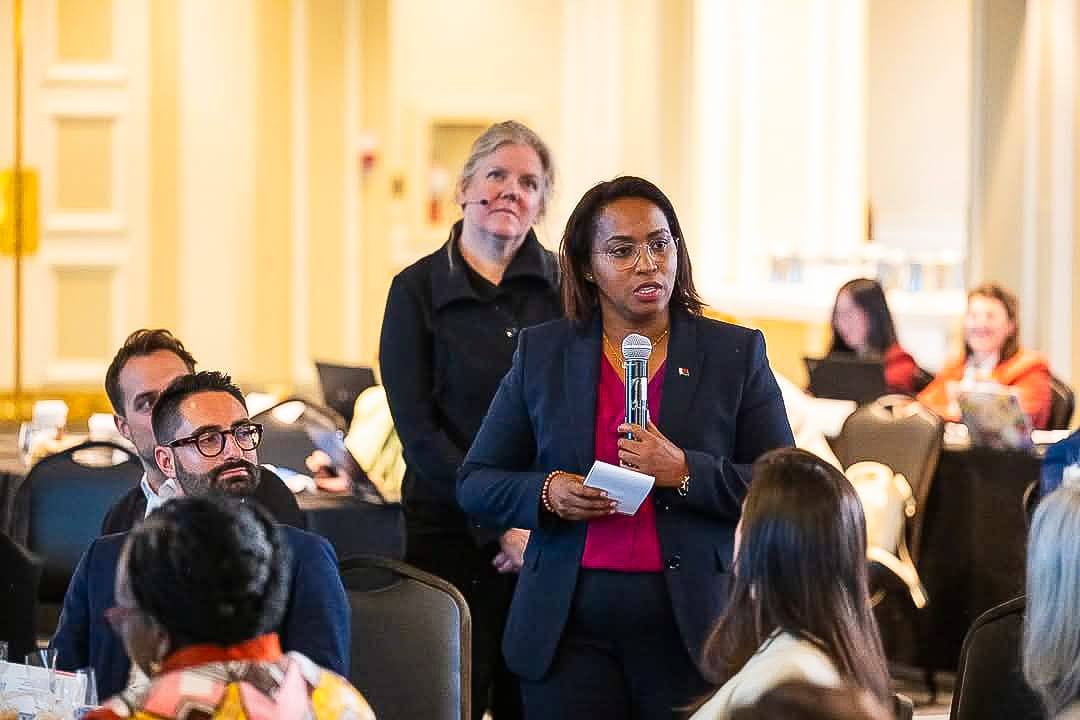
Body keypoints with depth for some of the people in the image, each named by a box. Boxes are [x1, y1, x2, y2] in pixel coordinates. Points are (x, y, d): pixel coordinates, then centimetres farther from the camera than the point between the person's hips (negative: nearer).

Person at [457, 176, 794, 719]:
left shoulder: (736, 354, 4)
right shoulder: (541, 353, 8)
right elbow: (476, 483, 10)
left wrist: (685, 473, -16)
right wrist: (546, 493, -10)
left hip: (690, 632, -1)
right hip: (570, 629, 1)